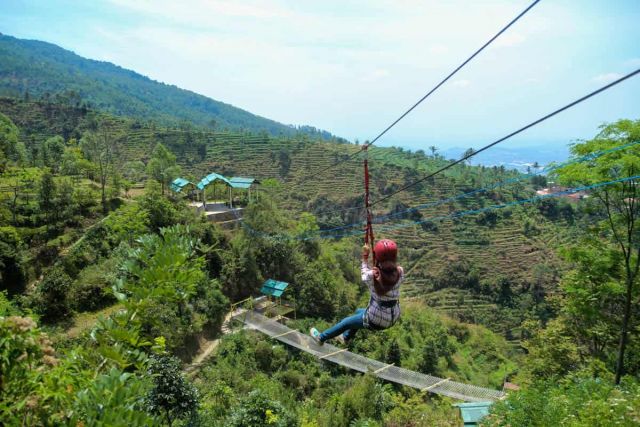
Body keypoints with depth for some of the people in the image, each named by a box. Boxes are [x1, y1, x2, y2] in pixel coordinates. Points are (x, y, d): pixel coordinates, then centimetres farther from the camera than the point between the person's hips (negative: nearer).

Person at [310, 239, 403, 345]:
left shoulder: (372, 275, -23)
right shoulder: (400, 272, -16)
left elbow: (365, 277, 1)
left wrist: (365, 258, 9)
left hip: (375, 320, -5)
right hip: (393, 319, 5)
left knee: (346, 322, 22)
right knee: (359, 312, 33)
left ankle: (321, 337, 45)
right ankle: (346, 337, 57)